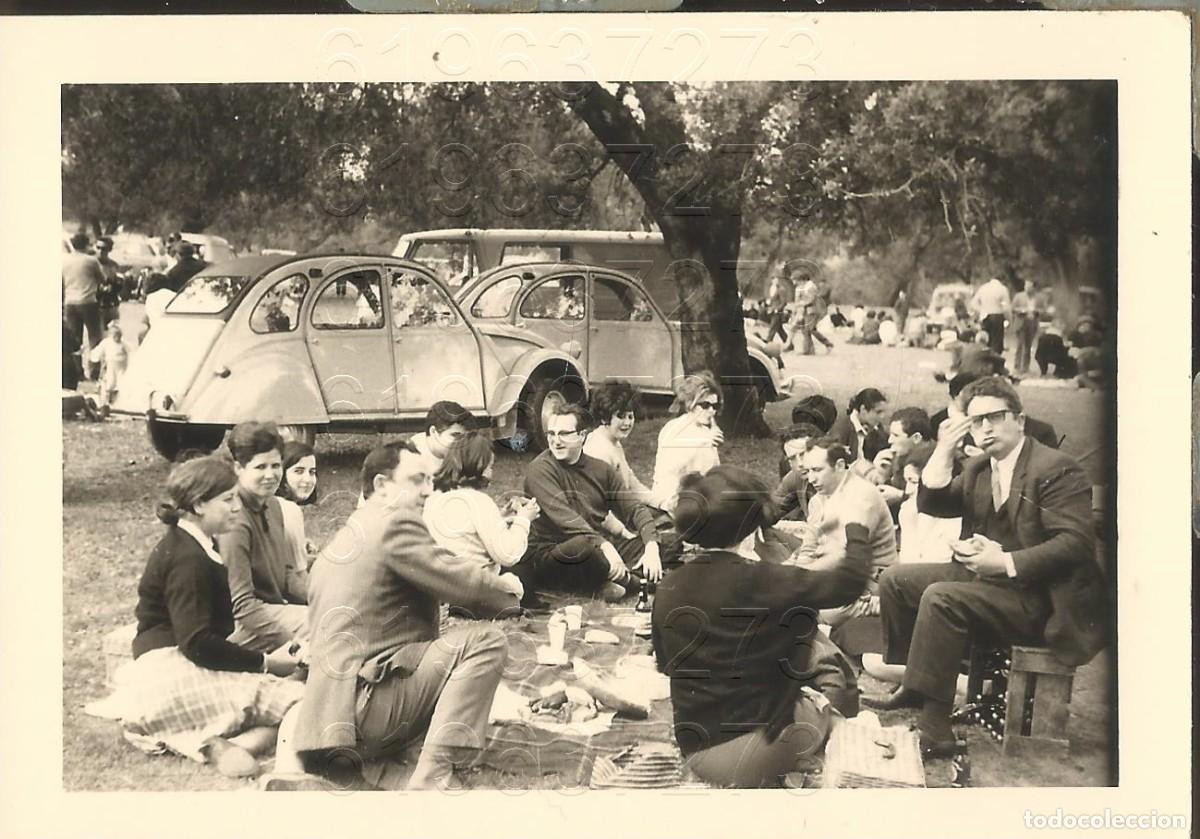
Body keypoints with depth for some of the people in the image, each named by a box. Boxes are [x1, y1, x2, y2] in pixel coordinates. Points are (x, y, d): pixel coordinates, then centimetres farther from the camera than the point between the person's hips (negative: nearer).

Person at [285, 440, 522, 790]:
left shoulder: (343, 536, 22)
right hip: (366, 700, -10)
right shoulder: (395, 523, -8)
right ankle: (431, 777, -18)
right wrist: (506, 588, 5)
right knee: (486, 641, -14)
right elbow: (461, 581, -16)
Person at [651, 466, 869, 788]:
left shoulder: (667, 591, -3)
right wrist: (854, 526, 13)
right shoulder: (759, 581, -18)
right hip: (752, 755, -5)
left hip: (696, 754, 5)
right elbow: (850, 580, -5)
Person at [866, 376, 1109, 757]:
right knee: (896, 580, 4)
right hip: (983, 574, 9)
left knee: (941, 597, -30)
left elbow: (1076, 542, -22)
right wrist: (944, 450, -4)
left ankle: (934, 727, -29)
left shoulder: (1057, 469, -14)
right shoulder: (977, 467, 12)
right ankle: (910, 687, 12)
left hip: (1034, 595, -9)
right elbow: (930, 504, 10)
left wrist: (1006, 563, -27)